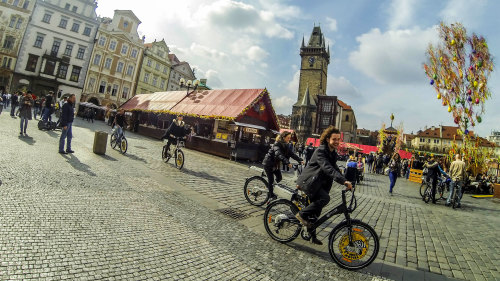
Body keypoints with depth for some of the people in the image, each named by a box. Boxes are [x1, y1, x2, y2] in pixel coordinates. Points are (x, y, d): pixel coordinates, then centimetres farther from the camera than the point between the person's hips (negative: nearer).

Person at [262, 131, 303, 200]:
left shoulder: (286, 145, 1)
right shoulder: (277, 144, -25)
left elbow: (292, 154, -6)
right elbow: (279, 155, -40)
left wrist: (300, 160, -18)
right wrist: (287, 163, -51)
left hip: (275, 164, 8)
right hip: (268, 163, -8)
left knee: (279, 177, 3)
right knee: (271, 180, -4)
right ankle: (271, 196, 8)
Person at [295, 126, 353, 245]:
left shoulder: (333, 153, 10)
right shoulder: (320, 151, -20)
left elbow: (335, 168, 12)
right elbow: (328, 168, -34)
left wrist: (345, 181, -2)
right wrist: (343, 181, -44)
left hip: (318, 183, 9)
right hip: (308, 182, -9)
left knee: (316, 211, 11)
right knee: (325, 198, -29)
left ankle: (312, 236, 25)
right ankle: (302, 214, -13)